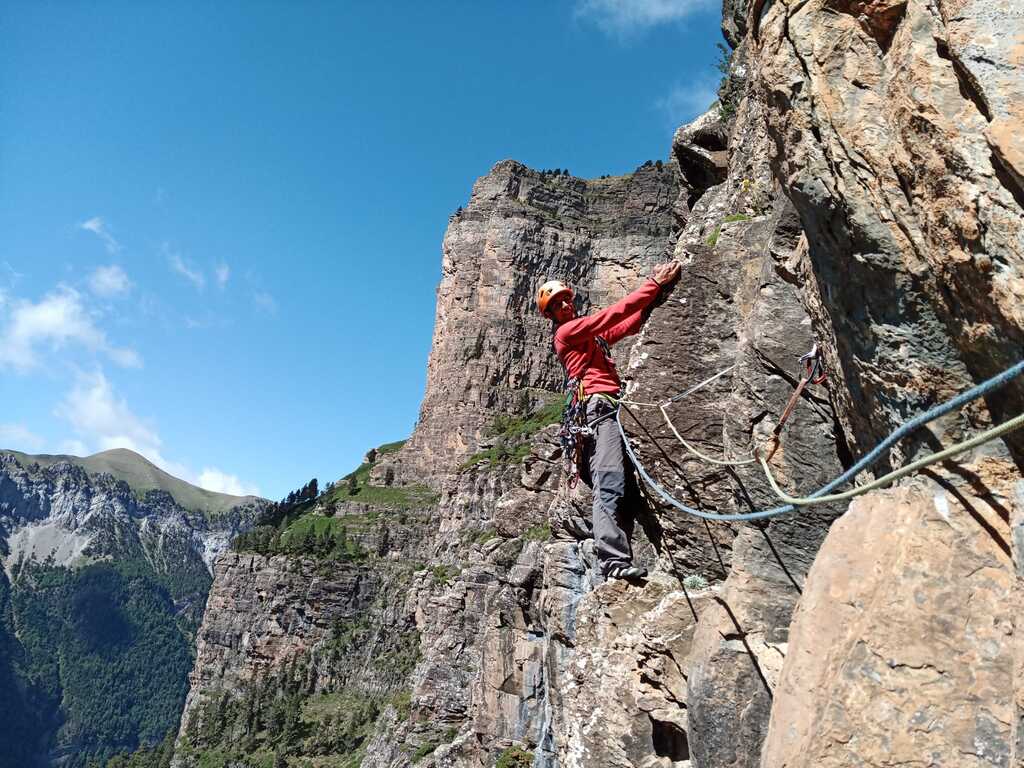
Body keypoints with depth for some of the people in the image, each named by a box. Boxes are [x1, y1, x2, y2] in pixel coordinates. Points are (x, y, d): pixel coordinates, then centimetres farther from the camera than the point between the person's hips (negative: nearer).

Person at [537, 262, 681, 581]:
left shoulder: (590, 334, 32)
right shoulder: (566, 331, 4)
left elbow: (627, 325, 30)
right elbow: (613, 314, -2)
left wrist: (654, 292, 21)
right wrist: (654, 284, 2)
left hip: (609, 409, 9)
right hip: (599, 407, -9)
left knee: (626, 490, -2)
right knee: (610, 485, -22)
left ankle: (613, 560, -8)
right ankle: (613, 559, -29)